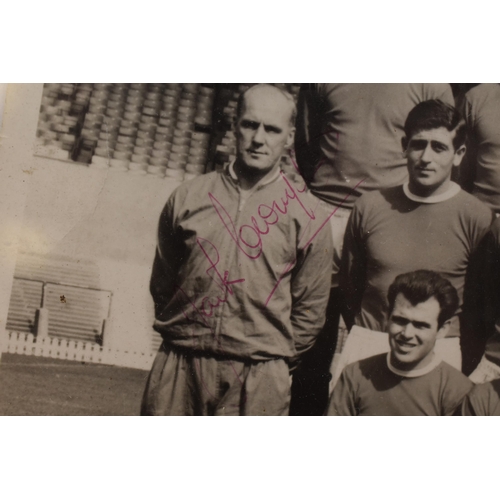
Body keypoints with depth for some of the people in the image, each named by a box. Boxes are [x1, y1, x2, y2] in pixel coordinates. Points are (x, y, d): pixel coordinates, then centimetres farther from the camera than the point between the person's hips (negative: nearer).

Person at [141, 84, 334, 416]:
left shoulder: (305, 213, 2)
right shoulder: (189, 196, 7)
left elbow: (311, 307, 6)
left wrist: (276, 363, 4)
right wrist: (179, 337, 10)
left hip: (258, 378, -2)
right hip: (179, 365, 2)